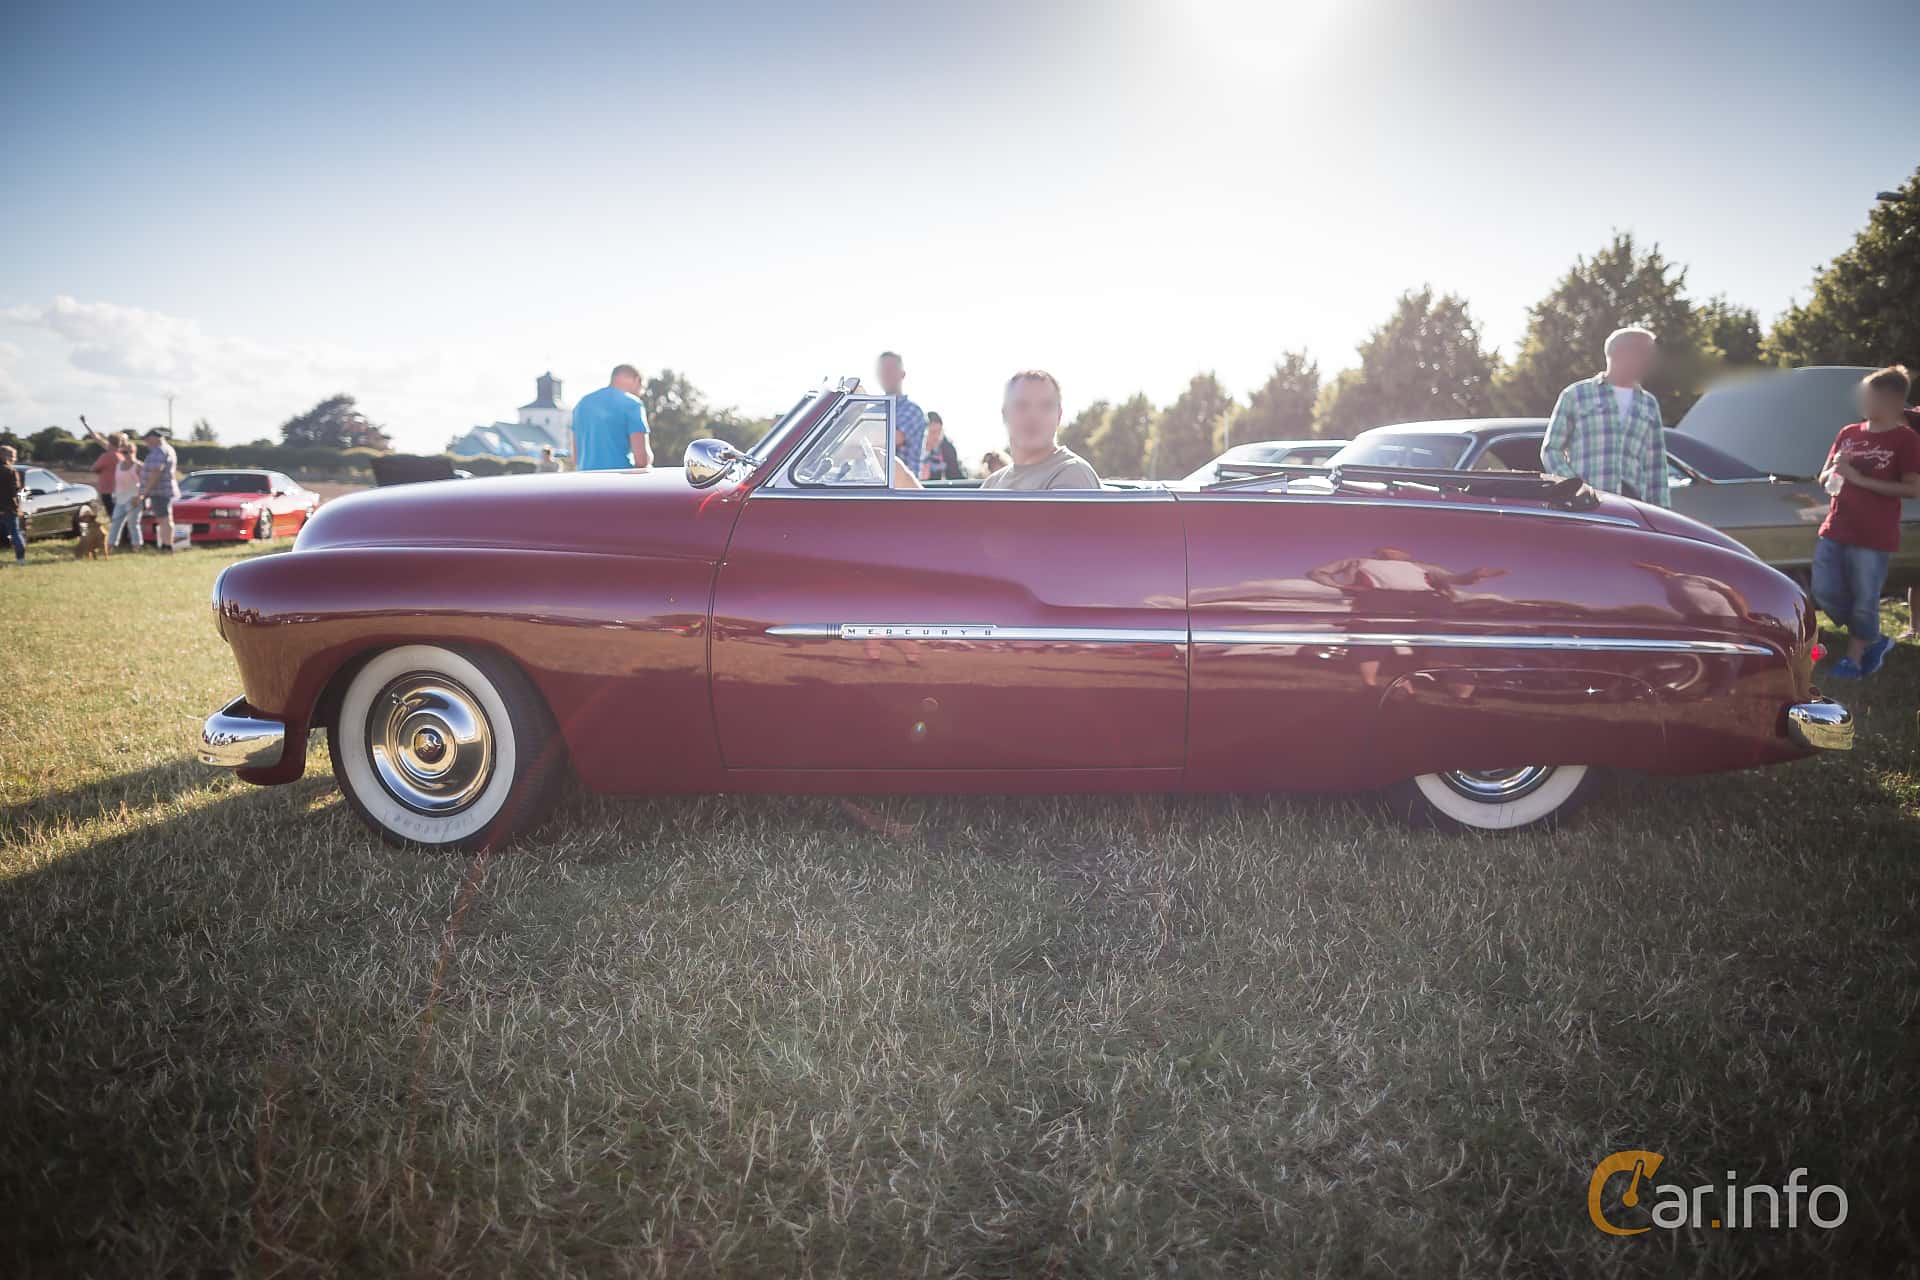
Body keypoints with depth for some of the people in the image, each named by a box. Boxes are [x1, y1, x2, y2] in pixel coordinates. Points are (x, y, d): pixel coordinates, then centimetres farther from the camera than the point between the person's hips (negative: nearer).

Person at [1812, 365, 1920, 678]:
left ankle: (1853, 658, 14)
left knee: (1864, 600, 0)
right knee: (1824, 592, 5)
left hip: (1874, 537, -6)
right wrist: (1834, 470, -7)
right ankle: (1874, 641, 24)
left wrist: (1860, 479, -18)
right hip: (1835, 530, 6)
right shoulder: (1848, 433, 10)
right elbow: (1825, 479, 16)